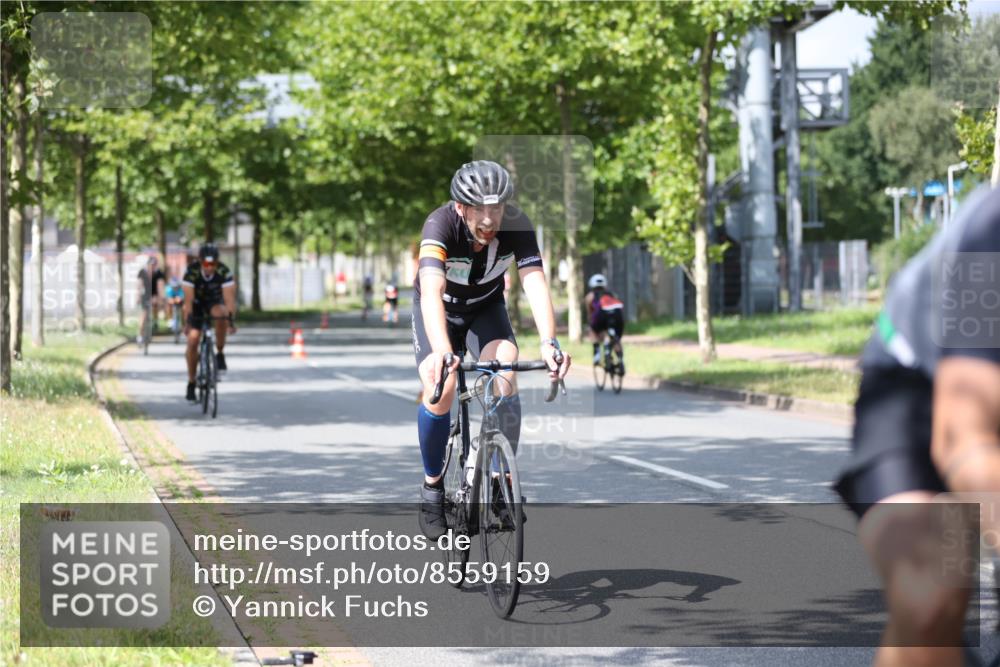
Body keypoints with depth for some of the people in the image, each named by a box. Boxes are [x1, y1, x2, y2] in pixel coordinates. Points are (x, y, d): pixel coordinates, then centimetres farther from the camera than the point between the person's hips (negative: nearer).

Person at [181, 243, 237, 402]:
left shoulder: (224, 272, -28)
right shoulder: (192, 271, -30)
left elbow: (229, 298, -32)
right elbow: (188, 300, -32)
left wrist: (231, 320, -43)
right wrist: (187, 323, -39)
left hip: (214, 301, 0)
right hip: (197, 302, 0)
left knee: (221, 314, -35)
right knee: (193, 340, -12)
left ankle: (220, 354, -17)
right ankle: (191, 383, 1)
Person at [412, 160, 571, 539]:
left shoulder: (516, 225, -28)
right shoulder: (441, 224, -35)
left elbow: (535, 284, -38)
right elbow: (431, 291, -49)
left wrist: (548, 343, -56)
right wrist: (441, 351, -66)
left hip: (486, 309, 2)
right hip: (439, 310, -2)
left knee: (505, 377, -25)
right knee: (440, 391, -21)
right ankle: (432, 486, 1)